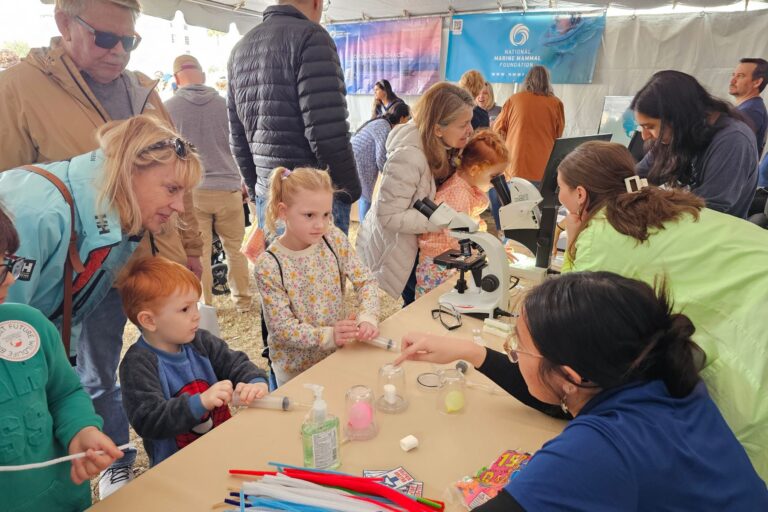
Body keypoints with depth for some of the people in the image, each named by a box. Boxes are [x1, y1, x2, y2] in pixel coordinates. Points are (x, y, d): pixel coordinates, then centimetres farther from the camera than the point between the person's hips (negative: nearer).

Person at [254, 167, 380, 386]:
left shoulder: (334, 239, -10)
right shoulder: (269, 265, -22)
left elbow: (365, 280, -8)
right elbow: (282, 327, -20)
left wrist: (368, 317, -26)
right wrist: (329, 335, -33)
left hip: (338, 354, 4)